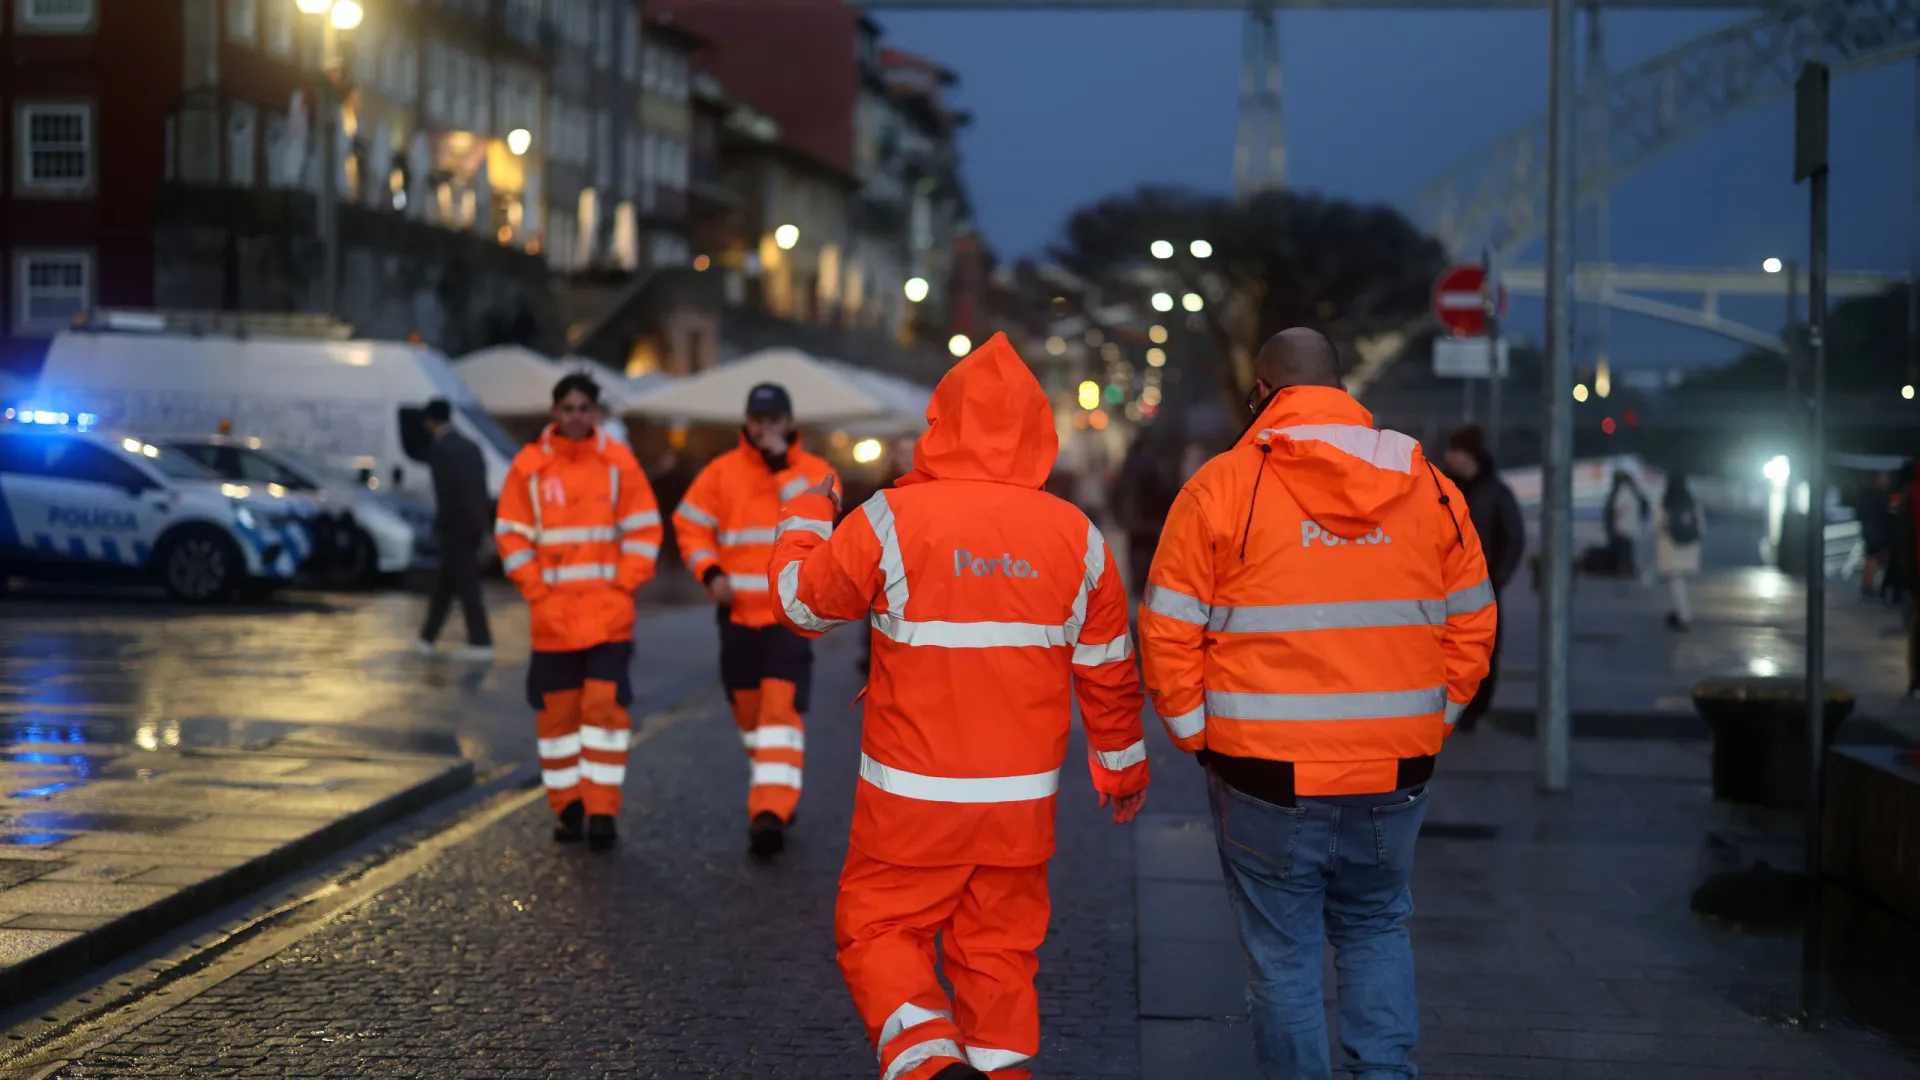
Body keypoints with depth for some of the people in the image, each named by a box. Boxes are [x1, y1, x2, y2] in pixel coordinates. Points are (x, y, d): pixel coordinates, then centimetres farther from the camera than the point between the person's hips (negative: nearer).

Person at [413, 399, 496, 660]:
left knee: (467, 585, -5)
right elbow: (482, 489, 13)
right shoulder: (471, 447, 13)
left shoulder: (438, 449, -11)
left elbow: (445, 491, -17)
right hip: (474, 524, 8)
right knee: (445, 582, 15)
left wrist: (440, 525, -9)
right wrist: (482, 522, 15)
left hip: (456, 526, -8)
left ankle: (481, 643, -5)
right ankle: (427, 637, 22)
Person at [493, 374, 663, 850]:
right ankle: (567, 807, 19)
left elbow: (643, 529, 3)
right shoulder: (529, 466, 2)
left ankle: (602, 811, -3)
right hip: (553, 615, 1)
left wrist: (623, 585, -7)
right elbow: (511, 535, 5)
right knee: (557, 708, 6)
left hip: (609, 614, -1)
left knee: (604, 704, -8)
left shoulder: (618, 462, 1)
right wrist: (537, 591, -4)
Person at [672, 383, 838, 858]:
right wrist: (710, 574, -8)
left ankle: (771, 811, -20)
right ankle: (775, 792, 33)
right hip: (738, 614, 3)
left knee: (782, 712, -15)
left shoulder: (815, 471, 1)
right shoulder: (722, 472, 4)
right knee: (749, 711, 12)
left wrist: (783, 465, -18)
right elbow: (691, 526, 7)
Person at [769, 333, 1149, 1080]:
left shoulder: (892, 519, -12)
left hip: (912, 798, -3)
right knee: (999, 949, 15)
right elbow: (1108, 672, 7)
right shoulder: (1077, 536, -1)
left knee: (878, 931, 9)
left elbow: (802, 603, 3)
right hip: (1024, 801, 3)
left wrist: (803, 520, 22)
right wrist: (1122, 764, 23)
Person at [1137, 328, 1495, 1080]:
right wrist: (1431, 722, 14)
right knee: (1376, 928, 21)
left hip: (1268, 779, -3)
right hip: (1394, 770, 3)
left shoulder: (1223, 487, -7)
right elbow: (1472, 623, 8)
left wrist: (1198, 737, 3)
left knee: (1283, 951, 9)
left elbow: (1168, 632, -7)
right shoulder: (1429, 488, 5)